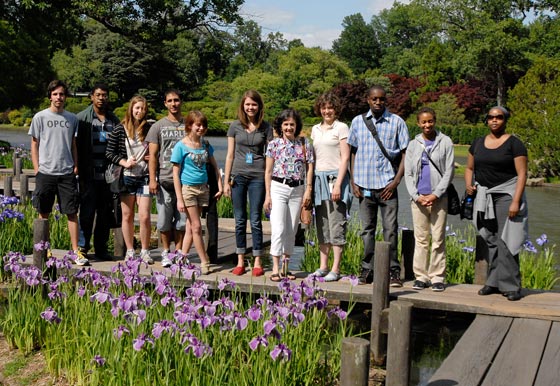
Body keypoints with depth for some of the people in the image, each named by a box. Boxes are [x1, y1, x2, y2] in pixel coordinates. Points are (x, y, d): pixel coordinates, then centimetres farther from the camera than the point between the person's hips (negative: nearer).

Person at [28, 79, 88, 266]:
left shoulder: (72, 118, 10)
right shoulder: (40, 117, 3)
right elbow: (34, 145, 5)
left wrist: (76, 166, 4)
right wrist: (37, 170, -2)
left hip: (67, 173, 1)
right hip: (45, 173, -1)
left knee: (72, 212, -1)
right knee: (44, 213, 7)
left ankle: (76, 251, 1)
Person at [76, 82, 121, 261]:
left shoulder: (114, 120, 12)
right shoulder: (83, 117, 1)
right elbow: (76, 144, -2)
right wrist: (78, 169, -9)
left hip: (108, 175, 4)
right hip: (89, 175, -4)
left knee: (105, 213, 8)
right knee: (87, 211, -3)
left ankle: (101, 249, 17)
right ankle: (82, 247, 5)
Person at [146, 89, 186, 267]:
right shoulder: (158, 126, 7)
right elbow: (153, 155, 4)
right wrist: (152, 179, -5)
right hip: (164, 179, -1)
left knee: (182, 218, 4)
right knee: (164, 219, 2)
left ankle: (178, 251, 15)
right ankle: (166, 252, 15)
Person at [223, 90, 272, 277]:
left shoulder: (265, 128, 4)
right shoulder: (235, 127, 6)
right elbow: (230, 155, 8)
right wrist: (227, 181, 4)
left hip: (258, 177, -1)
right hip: (238, 176, 1)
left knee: (255, 220, -1)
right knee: (240, 220, 5)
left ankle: (257, 262, 7)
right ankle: (240, 261, 13)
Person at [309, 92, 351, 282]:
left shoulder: (341, 127, -2)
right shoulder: (315, 129, 16)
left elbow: (345, 158, -8)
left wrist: (338, 184, -15)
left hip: (335, 177, -6)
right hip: (319, 178, 6)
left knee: (336, 225, -6)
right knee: (321, 225, 9)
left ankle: (335, 269, -2)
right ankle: (323, 266, 15)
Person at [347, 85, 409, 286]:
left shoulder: (397, 122, 3)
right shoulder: (358, 122, 9)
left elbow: (405, 153, 3)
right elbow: (353, 152, 13)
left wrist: (396, 181, -6)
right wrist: (353, 182, 5)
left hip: (387, 185, -2)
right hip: (364, 185, 2)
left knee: (390, 229, -3)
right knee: (367, 230, 7)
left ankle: (393, 271, 5)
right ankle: (367, 270, 14)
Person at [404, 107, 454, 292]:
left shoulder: (445, 142, 4)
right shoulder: (413, 145, 11)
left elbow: (449, 172, 0)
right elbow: (408, 174, 9)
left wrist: (435, 194, -8)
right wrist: (416, 196, -4)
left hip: (439, 198, -2)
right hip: (418, 198, 2)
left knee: (438, 239, -1)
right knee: (420, 239, 4)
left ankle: (437, 277, 5)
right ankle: (421, 276, 9)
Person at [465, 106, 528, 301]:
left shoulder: (514, 144, -4)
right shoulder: (478, 143, 12)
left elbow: (522, 174, -8)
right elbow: (469, 168, 21)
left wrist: (516, 201, -17)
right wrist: (469, 185, 0)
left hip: (506, 195, -5)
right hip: (484, 196, 5)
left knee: (505, 240, -9)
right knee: (491, 241, 8)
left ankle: (511, 286, -4)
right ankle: (494, 283, 15)